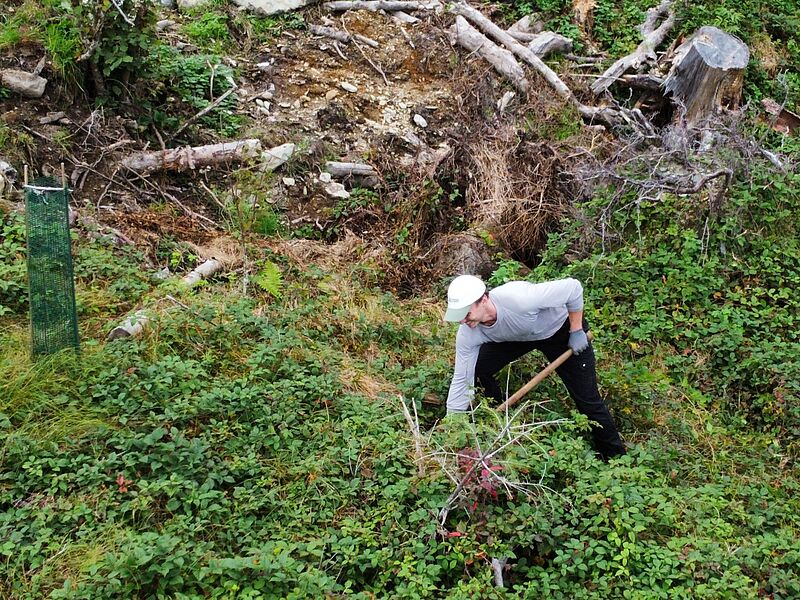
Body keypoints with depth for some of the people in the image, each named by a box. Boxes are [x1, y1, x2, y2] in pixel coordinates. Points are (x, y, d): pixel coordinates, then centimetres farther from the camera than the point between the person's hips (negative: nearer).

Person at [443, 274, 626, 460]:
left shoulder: (519, 299, -45)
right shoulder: (467, 335, -27)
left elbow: (573, 287, -33)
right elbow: (461, 380, -18)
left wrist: (577, 332, -23)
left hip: (559, 328, -4)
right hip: (518, 336, 4)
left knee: (587, 399, -2)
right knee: (475, 370, -11)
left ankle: (615, 457, 19)